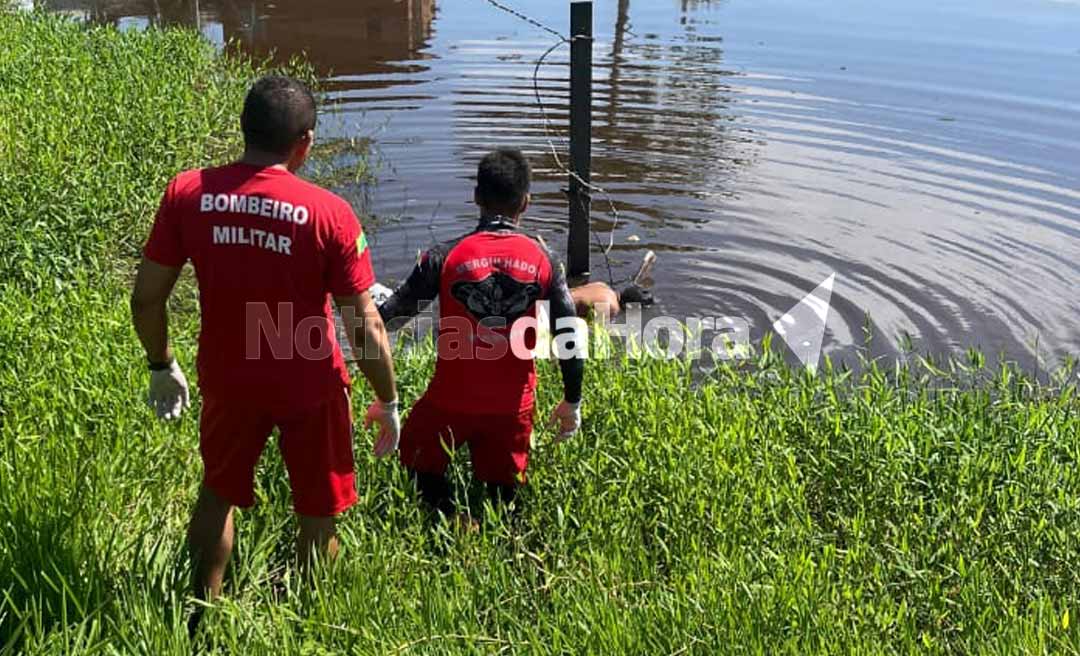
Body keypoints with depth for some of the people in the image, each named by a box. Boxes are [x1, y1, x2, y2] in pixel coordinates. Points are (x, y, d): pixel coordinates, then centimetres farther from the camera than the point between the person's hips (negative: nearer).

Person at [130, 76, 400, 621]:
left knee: (218, 492, 28)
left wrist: (162, 367, 13)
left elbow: (146, 299, -5)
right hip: (309, 387, -3)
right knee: (318, 516, 18)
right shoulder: (328, 213, -19)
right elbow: (365, 325, -16)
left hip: (227, 379, 3)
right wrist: (388, 401, -2)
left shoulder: (186, 194, -11)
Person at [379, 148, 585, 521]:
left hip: (450, 402, -2)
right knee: (503, 494, 19)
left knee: (420, 463, 19)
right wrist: (572, 402, 9)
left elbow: (391, 316, -5)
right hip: (512, 406, 2)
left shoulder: (445, 257, -9)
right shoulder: (542, 260, -4)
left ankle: (452, 521, -4)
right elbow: (570, 336, -3)